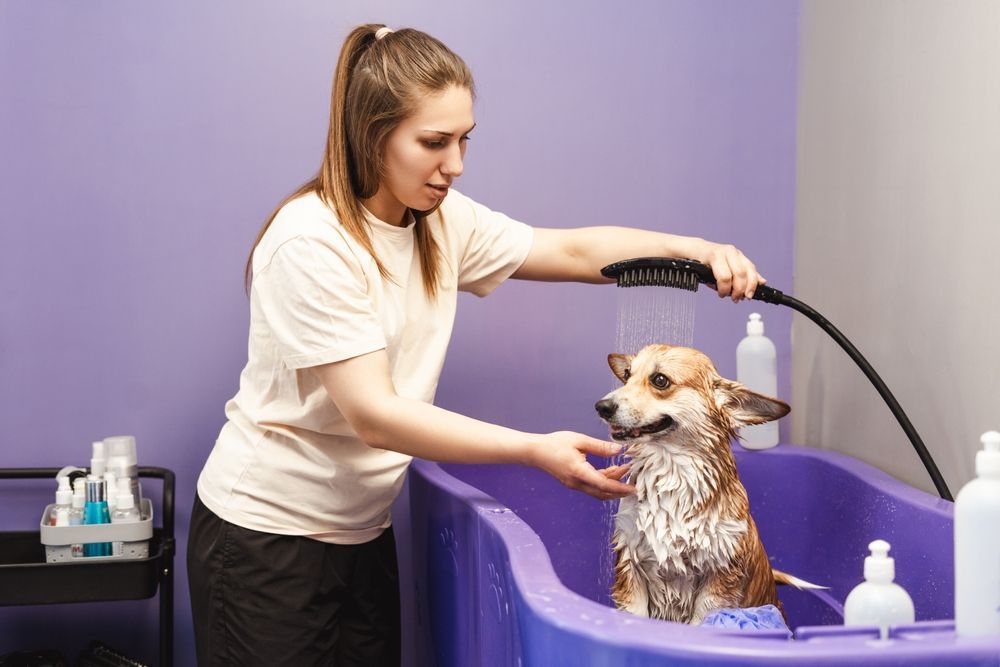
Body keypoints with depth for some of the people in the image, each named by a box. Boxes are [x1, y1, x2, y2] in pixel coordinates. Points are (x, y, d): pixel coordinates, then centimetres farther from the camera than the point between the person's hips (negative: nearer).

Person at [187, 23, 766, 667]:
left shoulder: (443, 219, 0)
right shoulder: (311, 243, -22)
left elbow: (574, 251, 4)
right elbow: (373, 415, -25)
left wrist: (696, 249, -14)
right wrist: (537, 450, -28)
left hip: (363, 532, 7)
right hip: (266, 536, -7)